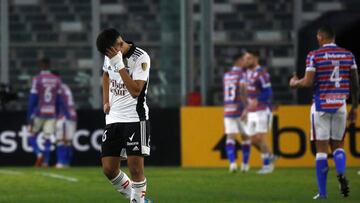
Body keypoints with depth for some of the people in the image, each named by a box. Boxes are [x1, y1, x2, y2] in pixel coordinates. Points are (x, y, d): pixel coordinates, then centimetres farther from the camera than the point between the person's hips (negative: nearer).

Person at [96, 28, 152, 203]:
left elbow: (135, 91, -24)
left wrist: (119, 65, -26)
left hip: (135, 118, -6)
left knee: (136, 168, -11)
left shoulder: (141, 58, -15)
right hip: (113, 119, 6)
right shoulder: (110, 55, 5)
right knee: (109, 169, 2)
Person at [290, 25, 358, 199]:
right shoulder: (348, 55, 5)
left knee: (321, 148, 3)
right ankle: (341, 173, -16)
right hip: (340, 105, 3)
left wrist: (294, 83, 10)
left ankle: (322, 192, 2)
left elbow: (308, 82, -11)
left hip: (321, 104, -3)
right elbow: (355, 84, 6)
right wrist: (354, 107, 16)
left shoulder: (315, 56, -5)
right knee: (338, 145, 15)